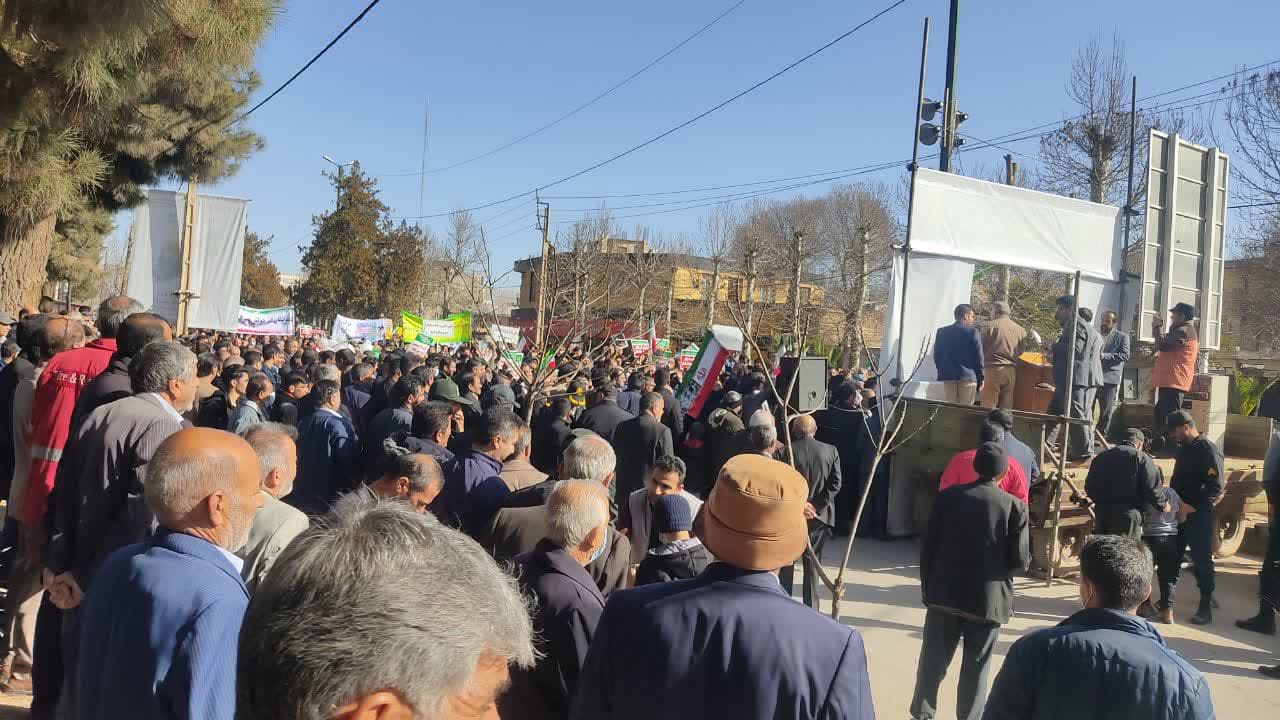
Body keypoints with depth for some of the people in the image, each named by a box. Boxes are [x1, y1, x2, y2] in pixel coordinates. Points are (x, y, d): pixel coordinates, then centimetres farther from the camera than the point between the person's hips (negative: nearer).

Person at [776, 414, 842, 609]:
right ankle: (811, 608, 15)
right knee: (813, 564, 12)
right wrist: (815, 506, -9)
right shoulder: (830, 451, -2)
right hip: (819, 517, 2)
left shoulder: (784, 452, -9)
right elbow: (835, 484, -8)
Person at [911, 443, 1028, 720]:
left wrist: (927, 586, 11)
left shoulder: (948, 496, -2)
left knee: (933, 662, 11)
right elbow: (1020, 561, -9)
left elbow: (928, 546, -1)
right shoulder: (1015, 507, -6)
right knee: (975, 668, 9)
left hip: (944, 595, 2)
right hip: (988, 600, -1)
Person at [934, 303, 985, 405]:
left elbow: (936, 356, 8)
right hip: (968, 377, -3)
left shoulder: (942, 332, 6)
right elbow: (978, 357, -4)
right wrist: (980, 379, 3)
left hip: (948, 376, 3)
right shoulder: (972, 331, -5)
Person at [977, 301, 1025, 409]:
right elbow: (1020, 351, 14)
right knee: (1006, 407, 8)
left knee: (988, 407, -4)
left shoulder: (989, 326, -5)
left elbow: (980, 347, -4)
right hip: (1011, 370, 5)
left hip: (992, 368, -5)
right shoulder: (1020, 330, 9)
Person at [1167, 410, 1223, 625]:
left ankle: (1206, 607, 6)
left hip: (1199, 516, -8)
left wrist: (1192, 506, -24)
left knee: (1202, 561, -2)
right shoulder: (1184, 449, 14)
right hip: (1179, 513, 8)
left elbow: (1216, 488, -20)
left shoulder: (1209, 450, -13)